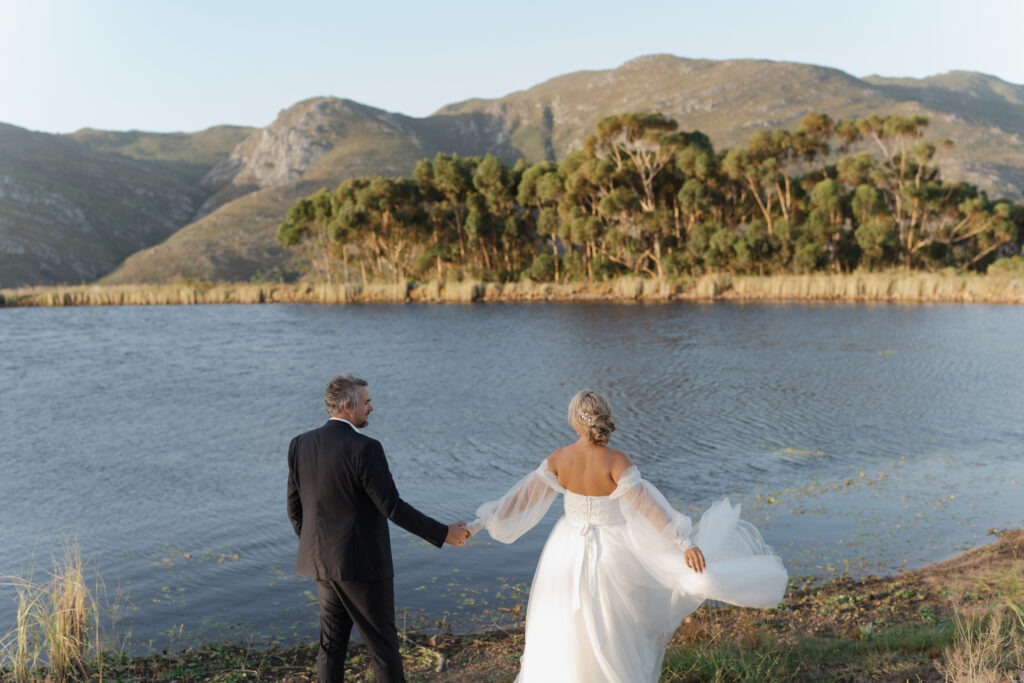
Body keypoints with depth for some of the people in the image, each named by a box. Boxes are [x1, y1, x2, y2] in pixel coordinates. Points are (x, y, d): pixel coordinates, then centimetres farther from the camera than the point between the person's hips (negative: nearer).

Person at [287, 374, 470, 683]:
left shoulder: (300, 444, 1)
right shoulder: (364, 448, -21)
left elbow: (295, 508, 8)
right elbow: (392, 507, -21)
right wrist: (443, 533, -13)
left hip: (323, 562, 7)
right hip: (363, 564, -7)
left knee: (332, 642, 16)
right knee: (383, 643, 8)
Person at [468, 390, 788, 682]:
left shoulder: (558, 458, -12)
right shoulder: (616, 461, -23)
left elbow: (523, 494, -5)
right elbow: (648, 504, -28)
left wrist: (481, 521, 6)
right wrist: (687, 542, -29)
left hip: (569, 548, 3)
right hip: (611, 551, -3)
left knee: (563, 627, 20)